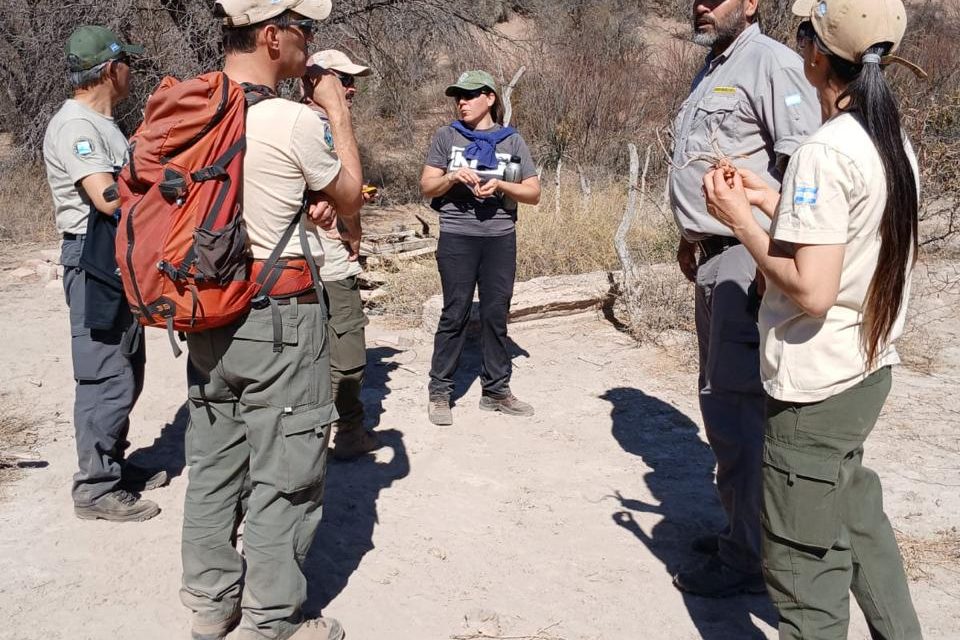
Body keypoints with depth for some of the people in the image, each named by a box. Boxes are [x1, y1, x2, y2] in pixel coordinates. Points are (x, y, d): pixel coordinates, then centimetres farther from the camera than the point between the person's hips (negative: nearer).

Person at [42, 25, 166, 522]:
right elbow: (109, 197, -26)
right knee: (106, 378, -7)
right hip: (95, 263, -11)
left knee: (124, 373, 17)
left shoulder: (103, 124, 17)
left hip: (122, 261, 11)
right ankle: (96, 489, 2)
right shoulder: (74, 126, -15)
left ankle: (114, 466, 29)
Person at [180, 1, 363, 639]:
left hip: (206, 312, 7)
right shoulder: (295, 122, -19)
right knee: (284, 477, 6)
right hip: (280, 318, -7)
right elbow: (350, 197, -1)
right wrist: (339, 111, 7)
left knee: (214, 462, 18)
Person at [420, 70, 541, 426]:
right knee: (455, 313, -1)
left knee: (496, 314, 6)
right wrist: (453, 176, -15)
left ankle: (496, 390, 17)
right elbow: (426, 187, 3)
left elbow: (533, 193, 4)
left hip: (500, 238, 2)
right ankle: (439, 392, 8)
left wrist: (499, 185, -12)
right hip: (457, 237, -1)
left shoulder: (511, 141, 6)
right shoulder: (447, 137, 5)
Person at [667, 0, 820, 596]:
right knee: (720, 398, 16)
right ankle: (741, 530, 29)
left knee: (735, 409, -7)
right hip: (713, 259, 10)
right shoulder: (711, 70, 19)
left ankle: (748, 560, 5)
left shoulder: (772, 63, -12)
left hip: (747, 262, -10)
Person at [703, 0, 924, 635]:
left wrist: (741, 220, -13)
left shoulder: (823, 153, -21)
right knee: (858, 516, 25)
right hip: (871, 368, 9)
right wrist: (772, 201, 12)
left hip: (816, 388, -9)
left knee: (805, 565, 4)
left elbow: (812, 291, -25)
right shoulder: (895, 143, 6)